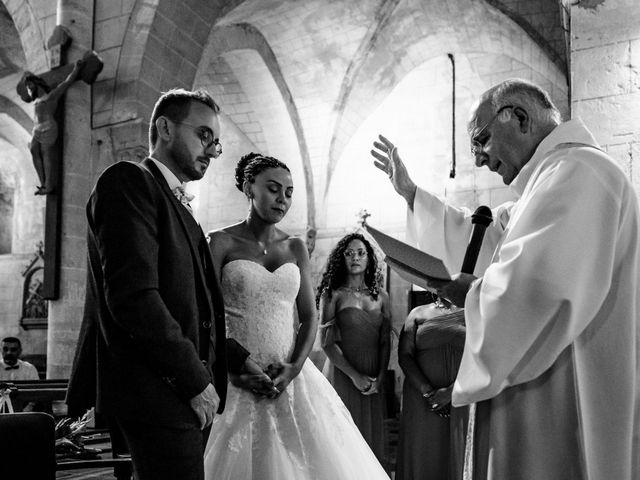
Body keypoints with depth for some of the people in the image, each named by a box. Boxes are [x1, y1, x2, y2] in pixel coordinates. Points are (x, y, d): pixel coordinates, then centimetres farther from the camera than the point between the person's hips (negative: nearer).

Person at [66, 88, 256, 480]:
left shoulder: (178, 205, 22)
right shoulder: (130, 181, -7)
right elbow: (132, 295, -19)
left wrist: (237, 358, 14)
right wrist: (195, 379, -15)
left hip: (186, 390, 9)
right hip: (157, 391, -9)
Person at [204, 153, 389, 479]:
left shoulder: (295, 247, 9)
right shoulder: (221, 242, -2)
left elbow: (309, 316, 6)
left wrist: (295, 367, -9)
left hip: (292, 378, 4)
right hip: (237, 382, -3)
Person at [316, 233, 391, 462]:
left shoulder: (381, 296, 8)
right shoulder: (332, 294, -3)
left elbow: (386, 341, 6)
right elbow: (326, 342, -9)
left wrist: (380, 377, -7)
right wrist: (354, 376, -14)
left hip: (374, 380, 4)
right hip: (343, 374, -3)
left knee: (372, 437, 9)